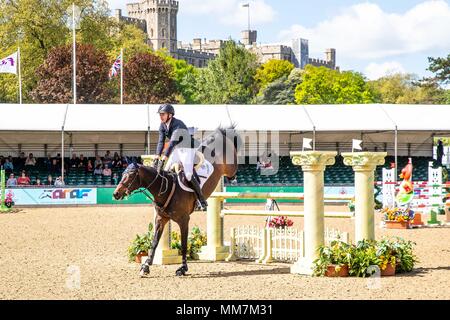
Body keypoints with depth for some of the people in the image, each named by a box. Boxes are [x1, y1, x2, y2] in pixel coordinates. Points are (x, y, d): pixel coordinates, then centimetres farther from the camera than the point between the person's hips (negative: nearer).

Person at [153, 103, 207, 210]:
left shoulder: (178, 125, -30)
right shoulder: (163, 125, -5)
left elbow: (172, 143, -38)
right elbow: (161, 141, -9)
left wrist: (164, 159, -45)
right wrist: (157, 157, -22)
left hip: (187, 149, -8)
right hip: (176, 150, 9)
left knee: (189, 175, -16)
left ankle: (202, 200, -9)